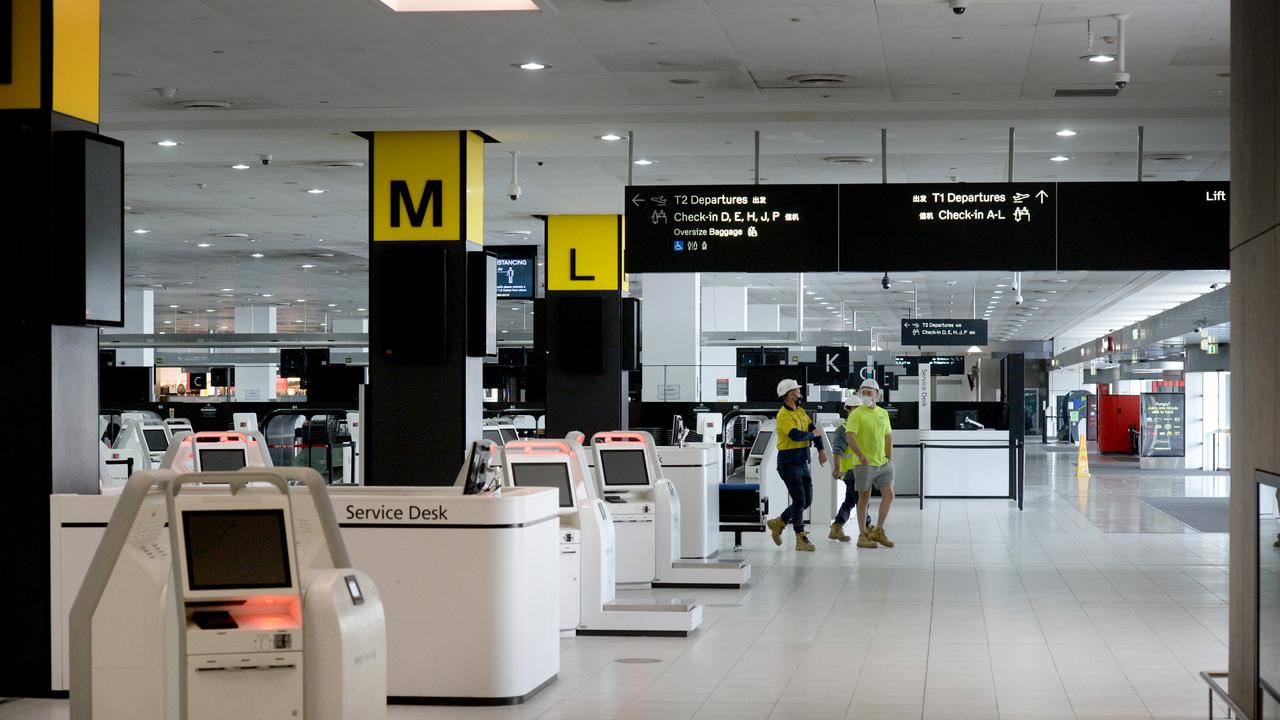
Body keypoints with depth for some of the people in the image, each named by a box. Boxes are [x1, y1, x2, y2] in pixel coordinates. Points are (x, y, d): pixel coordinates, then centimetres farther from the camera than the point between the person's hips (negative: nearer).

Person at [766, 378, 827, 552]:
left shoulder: (800, 412, 13)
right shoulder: (784, 415, -14)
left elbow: (814, 430, 9)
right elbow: (796, 435, -26)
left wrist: (821, 449, -3)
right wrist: (812, 435, -8)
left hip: (802, 462, 8)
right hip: (789, 463, -8)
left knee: (807, 501, 11)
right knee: (799, 501, -8)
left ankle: (778, 523, 25)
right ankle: (801, 539, -1)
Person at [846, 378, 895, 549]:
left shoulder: (883, 413, 11)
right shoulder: (856, 414, -8)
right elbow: (850, 436, -20)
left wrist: (890, 459, 14)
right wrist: (860, 455, -34)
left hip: (882, 463, 6)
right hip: (864, 463, -6)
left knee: (889, 494, 1)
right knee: (864, 497, 1)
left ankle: (878, 531, 14)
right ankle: (862, 535, 8)